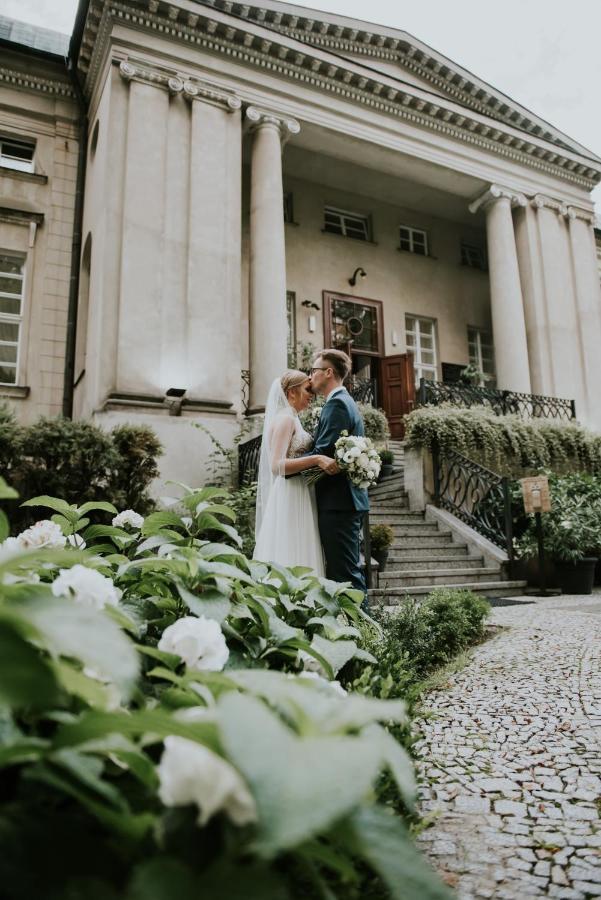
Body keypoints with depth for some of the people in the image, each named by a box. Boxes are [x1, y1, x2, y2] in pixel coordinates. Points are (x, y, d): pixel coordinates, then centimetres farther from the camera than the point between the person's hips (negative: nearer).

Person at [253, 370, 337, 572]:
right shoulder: (285, 419, -10)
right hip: (290, 499, -10)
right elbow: (277, 465, -20)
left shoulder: (291, 419, 19)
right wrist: (316, 459, -29)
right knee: (293, 558, -9)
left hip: (298, 499, 10)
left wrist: (319, 461, 16)